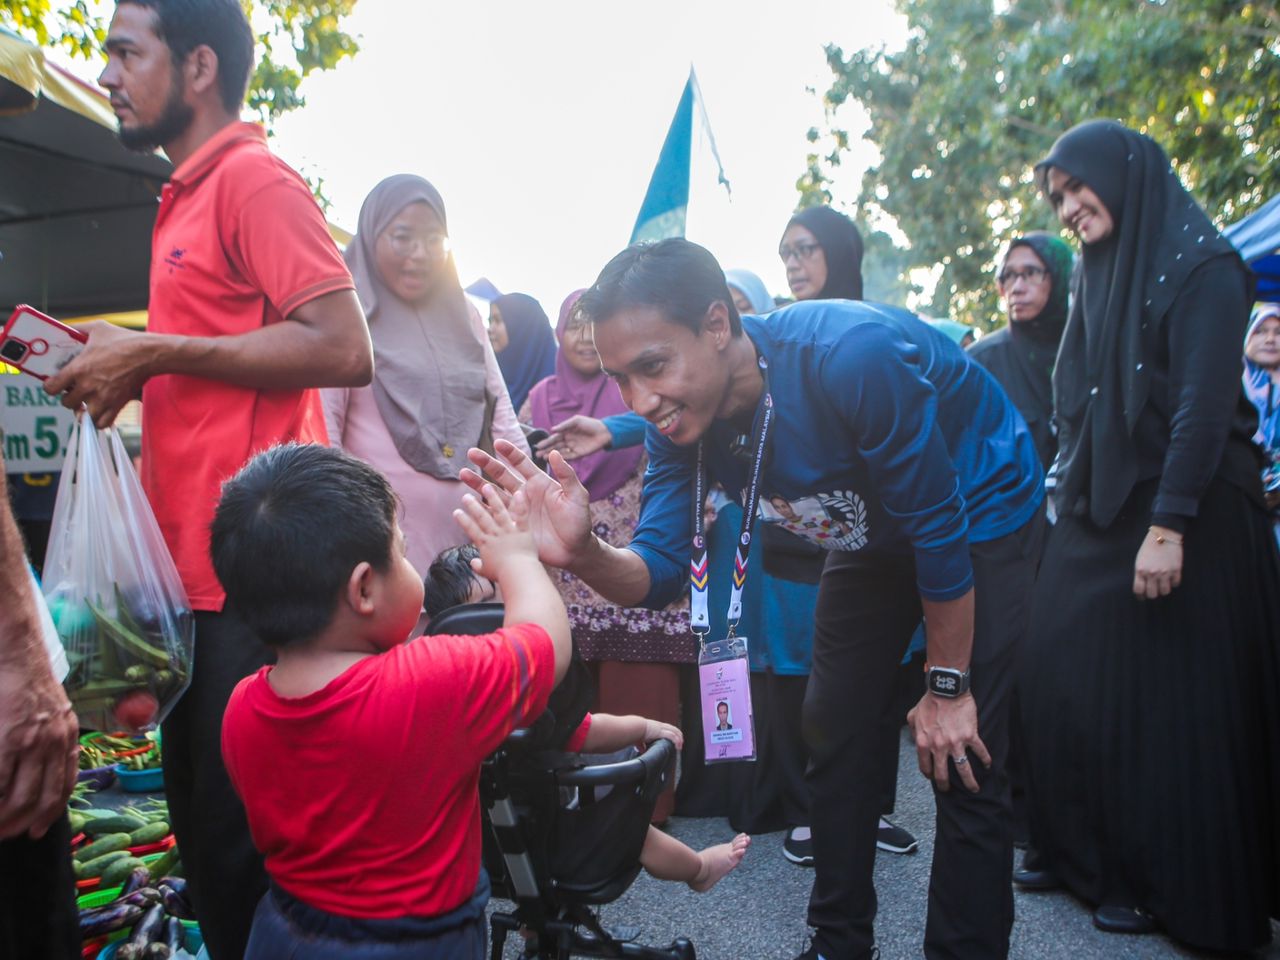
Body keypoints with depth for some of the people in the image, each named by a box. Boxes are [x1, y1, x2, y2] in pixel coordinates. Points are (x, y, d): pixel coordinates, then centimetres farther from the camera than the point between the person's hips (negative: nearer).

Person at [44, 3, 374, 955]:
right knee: (202, 822, 19)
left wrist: (154, 352, -15)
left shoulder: (253, 177, -9)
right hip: (194, 563, 9)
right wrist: (126, 376, 12)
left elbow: (344, 350, -20)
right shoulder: (186, 198, 18)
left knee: (242, 839, 1)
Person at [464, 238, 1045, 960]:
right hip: (881, 528, 6)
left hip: (983, 514, -6)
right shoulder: (679, 416, -18)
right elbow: (661, 570, -18)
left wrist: (946, 687, -19)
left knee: (965, 762, -9)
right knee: (834, 733, 9)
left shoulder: (853, 356, -38)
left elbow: (940, 527, -29)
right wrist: (584, 554, -42)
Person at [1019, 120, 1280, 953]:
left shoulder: (1201, 266, -9)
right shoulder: (1099, 275, 14)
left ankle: (1174, 885, 18)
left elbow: (1205, 402, -18)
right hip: (1097, 516, 7)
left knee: (1172, 702, 1)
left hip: (1184, 519, -7)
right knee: (1069, 684, 6)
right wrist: (1069, 499, 8)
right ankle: (1088, 857, 22)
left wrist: (1168, 527, -23)